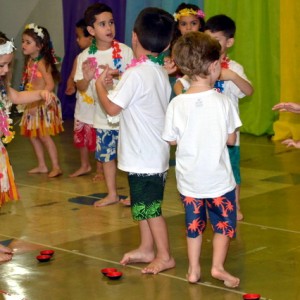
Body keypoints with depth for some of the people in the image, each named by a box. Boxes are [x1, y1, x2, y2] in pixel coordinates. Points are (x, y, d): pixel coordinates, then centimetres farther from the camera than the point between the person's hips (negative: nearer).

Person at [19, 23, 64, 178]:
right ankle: (42, 166, 23)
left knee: (44, 136, -4)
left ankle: (56, 167, 4)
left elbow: (50, 85, -26)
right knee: (33, 136, 13)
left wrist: (37, 101, -28)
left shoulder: (42, 63, -19)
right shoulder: (29, 61, 7)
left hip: (43, 104, -9)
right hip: (32, 104, 9)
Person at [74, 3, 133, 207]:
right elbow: (81, 88, 3)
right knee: (107, 155, 13)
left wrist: (116, 75, -20)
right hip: (103, 116, 3)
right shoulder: (85, 56, -2)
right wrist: (86, 78, -18)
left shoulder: (125, 51, -8)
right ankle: (112, 194, 28)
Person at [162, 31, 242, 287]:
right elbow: (231, 139, -7)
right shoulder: (223, 102, -15)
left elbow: (172, 139, -1)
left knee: (194, 223, 18)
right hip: (218, 178, -2)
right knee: (223, 222, 14)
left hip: (189, 179, 2)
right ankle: (218, 266, 4)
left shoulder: (177, 104, -11)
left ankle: (194, 269, 21)